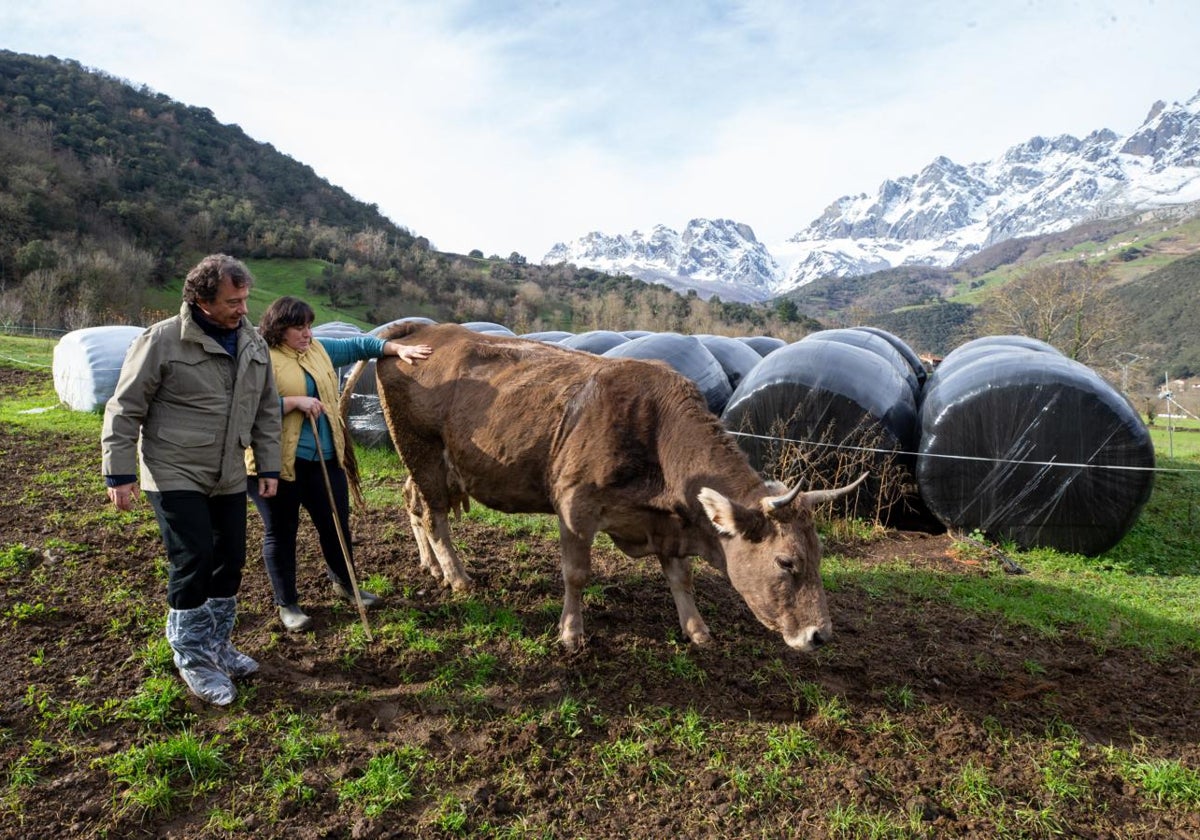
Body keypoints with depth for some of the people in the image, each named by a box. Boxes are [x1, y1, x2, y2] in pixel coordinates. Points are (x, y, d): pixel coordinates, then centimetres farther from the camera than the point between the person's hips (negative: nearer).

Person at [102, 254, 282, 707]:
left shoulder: (253, 343, 4)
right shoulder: (163, 340, -14)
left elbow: (266, 410, 11)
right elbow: (124, 409, -9)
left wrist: (269, 466, 9)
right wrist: (120, 473, -10)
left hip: (229, 479, 6)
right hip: (176, 476, -6)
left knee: (230, 561, 11)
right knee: (192, 562, -6)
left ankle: (216, 644, 31)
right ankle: (192, 658, 13)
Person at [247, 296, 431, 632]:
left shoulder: (320, 349, 10)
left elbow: (359, 345, 16)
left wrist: (399, 349, 8)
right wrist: (295, 401, -23)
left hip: (325, 458, 6)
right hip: (277, 463, -6)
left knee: (337, 524, 14)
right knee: (281, 533, 8)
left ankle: (344, 584, 37)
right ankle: (287, 605, 23)